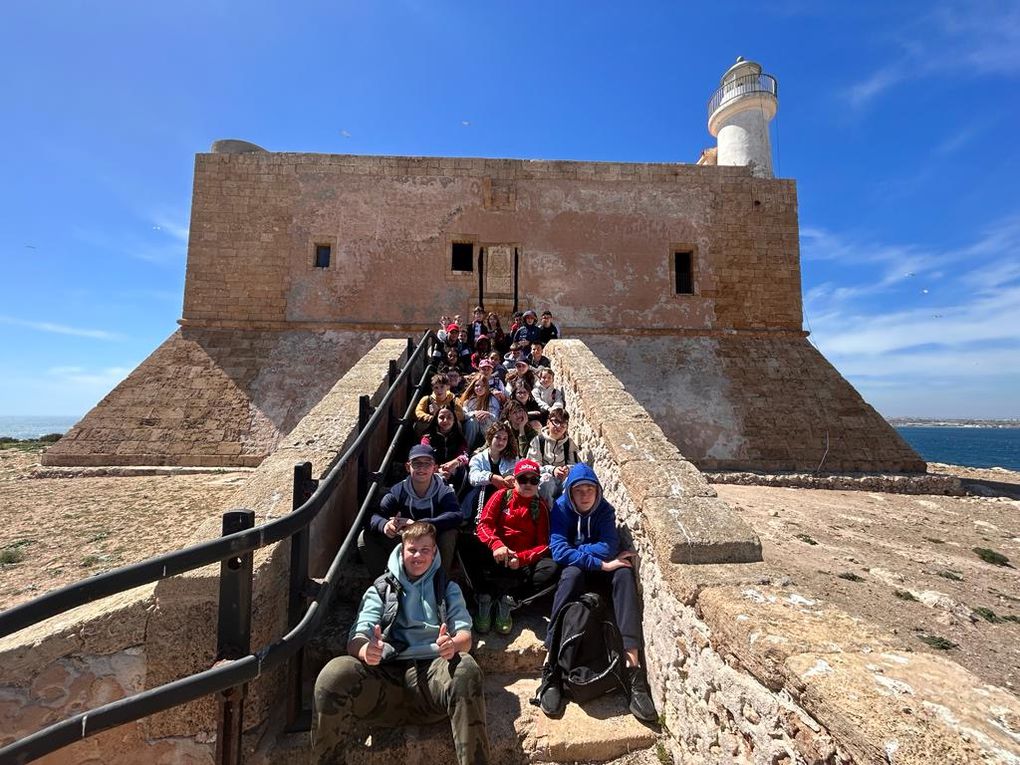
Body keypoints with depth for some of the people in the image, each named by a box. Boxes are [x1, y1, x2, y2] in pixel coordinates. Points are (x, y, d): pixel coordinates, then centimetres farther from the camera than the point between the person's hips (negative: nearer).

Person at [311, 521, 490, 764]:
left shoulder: (448, 588, 22)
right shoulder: (380, 589, 21)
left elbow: (465, 637, 9)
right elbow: (356, 639, 7)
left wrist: (453, 644, -18)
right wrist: (366, 649, -19)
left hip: (433, 671, 0)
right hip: (386, 675, 1)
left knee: (465, 668, -35)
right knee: (334, 675, -30)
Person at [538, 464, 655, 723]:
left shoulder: (605, 510, -2)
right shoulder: (561, 508, -10)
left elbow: (610, 547, -15)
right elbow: (558, 551, -21)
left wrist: (575, 552, -23)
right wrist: (600, 563, -27)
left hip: (600, 574, 3)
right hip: (572, 572, -2)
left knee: (624, 574, -29)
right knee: (573, 572, -37)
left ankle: (633, 668, -37)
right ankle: (551, 666, -40)